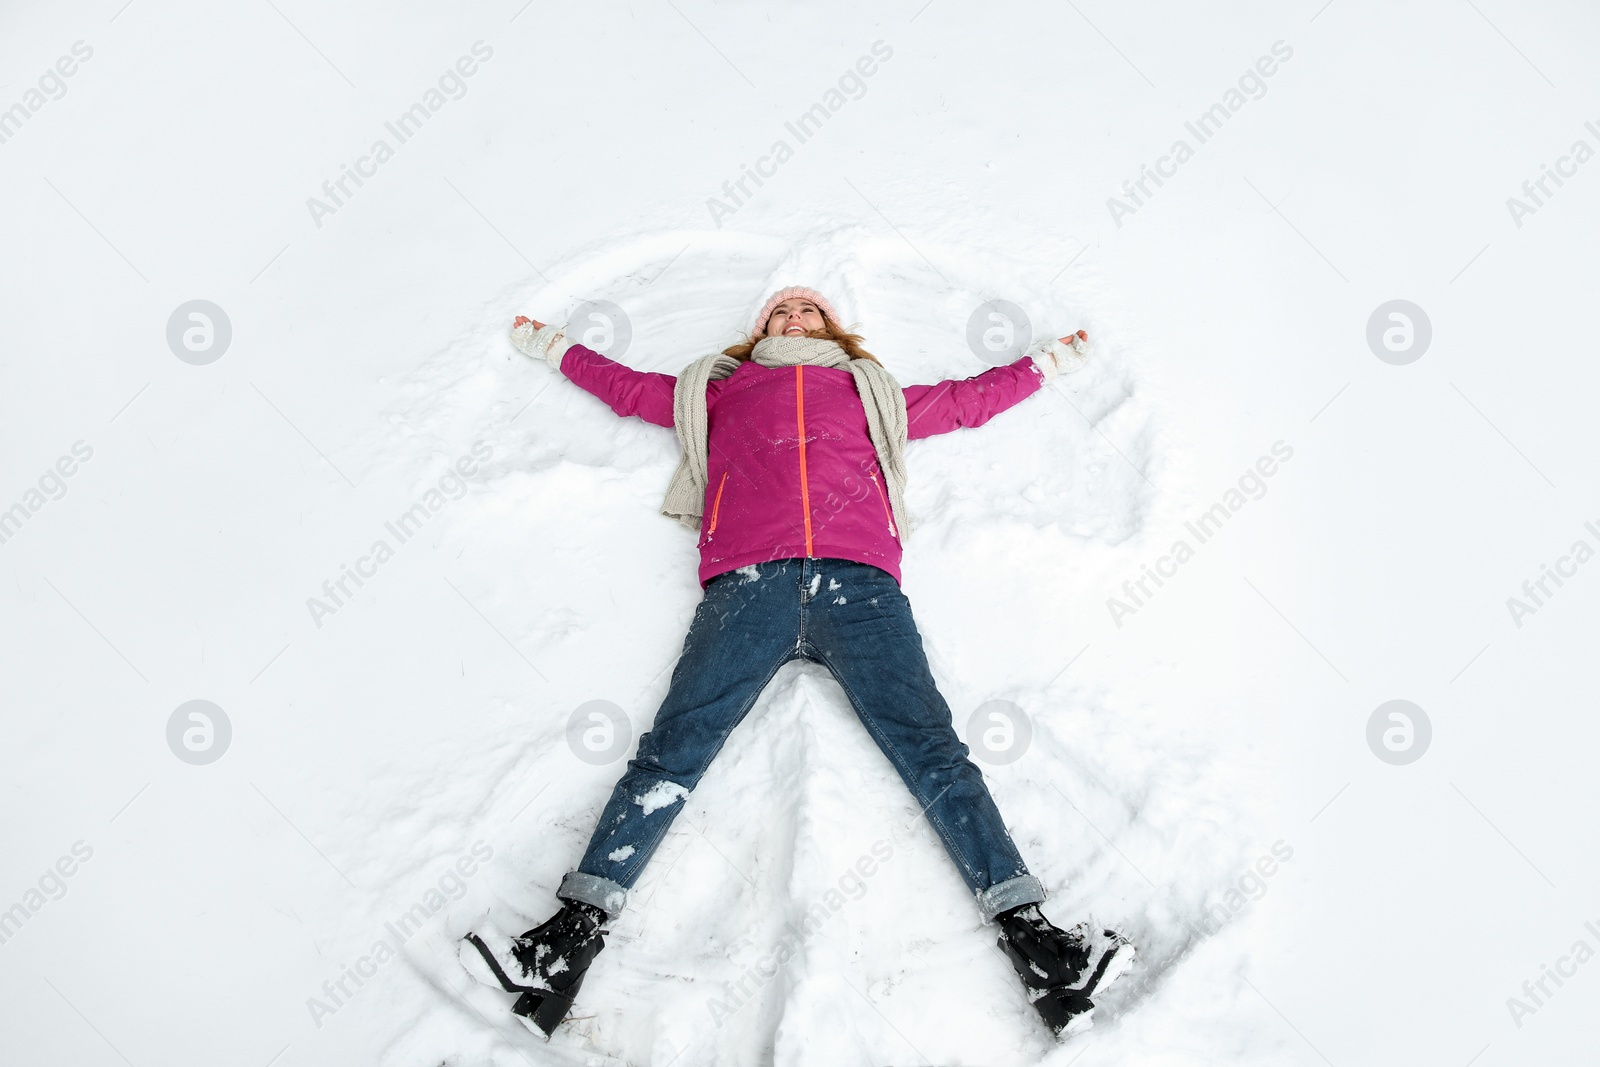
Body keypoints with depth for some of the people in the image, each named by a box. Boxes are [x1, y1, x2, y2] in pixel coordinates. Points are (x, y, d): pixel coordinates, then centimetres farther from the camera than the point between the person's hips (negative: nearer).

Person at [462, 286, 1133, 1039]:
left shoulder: (873, 391, 37)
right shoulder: (718, 391, 34)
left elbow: (968, 400, 45)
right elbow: (630, 388, 44)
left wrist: (1045, 362, 52)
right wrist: (555, 347, 53)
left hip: (858, 580, 0)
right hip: (748, 581, 0)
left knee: (929, 748, -16)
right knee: (674, 746, -18)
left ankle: (1028, 932, -24)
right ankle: (575, 931, -24)